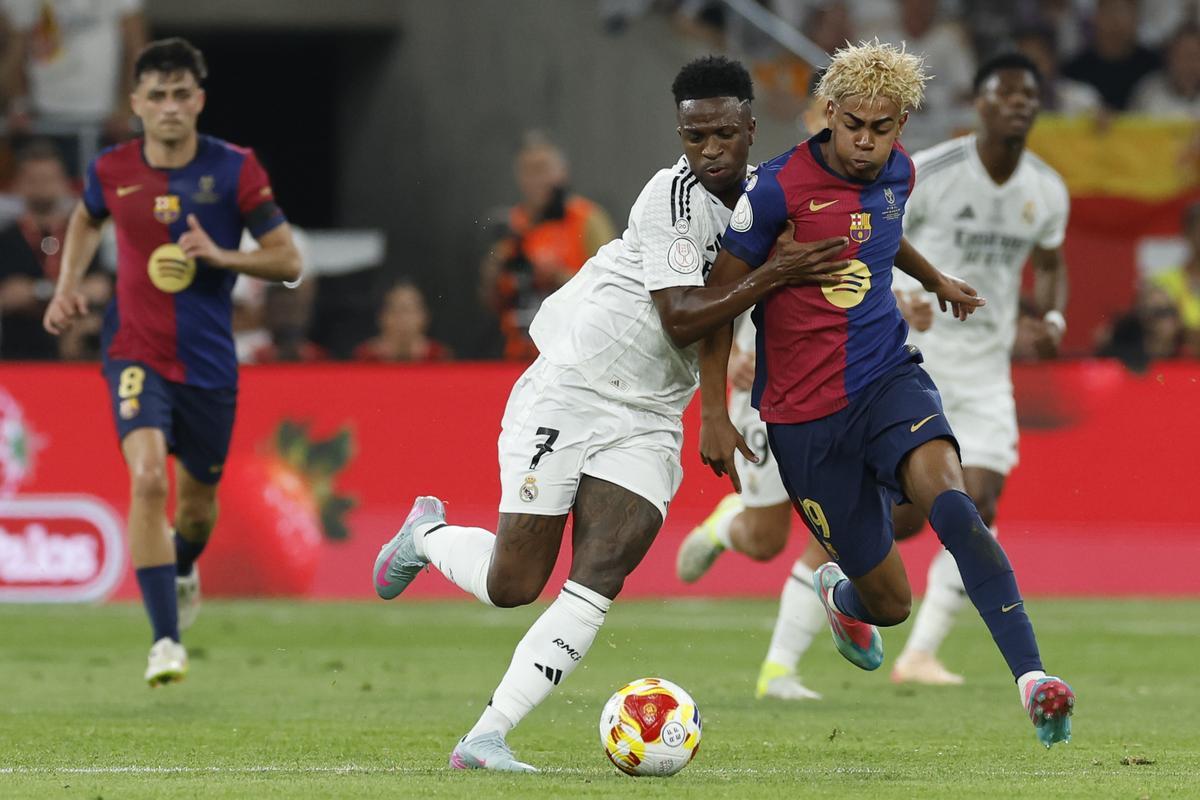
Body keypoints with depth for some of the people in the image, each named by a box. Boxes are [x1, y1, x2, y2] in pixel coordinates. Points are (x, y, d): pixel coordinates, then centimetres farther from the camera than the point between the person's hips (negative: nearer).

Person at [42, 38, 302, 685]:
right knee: (147, 478, -24)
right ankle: (166, 642, -23)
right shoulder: (112, 170, -2)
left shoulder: (234, 169, -7)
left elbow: (289, 261, -5)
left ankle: (183, 570, 52)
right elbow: (86, 219, 22)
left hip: (209, 363, 1)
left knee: (197, 503, 13)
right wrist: (68, 286, 7)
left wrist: (220, 256, -20)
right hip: (136, 352, -1)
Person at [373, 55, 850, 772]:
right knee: (512, 586, -3)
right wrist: (772, 277, -26)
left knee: (596, 585, -12)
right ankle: (428, 536, 30)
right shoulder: (676, 194, -17)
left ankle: (486, 738, -12)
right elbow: (679, 318, -23)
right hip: (568, 395, -6)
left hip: (648, 422, 6)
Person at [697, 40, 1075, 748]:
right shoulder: (779, 189, -13)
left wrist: (936, 280, 47)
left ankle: (1031, 675, -39)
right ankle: (839, 593, 41)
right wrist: (713, 412, -5)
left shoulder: (898, 173, 5)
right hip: (804, 413, -3)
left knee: (947, 494, -30)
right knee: (890, 599, 1)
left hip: (889, 377, 3)